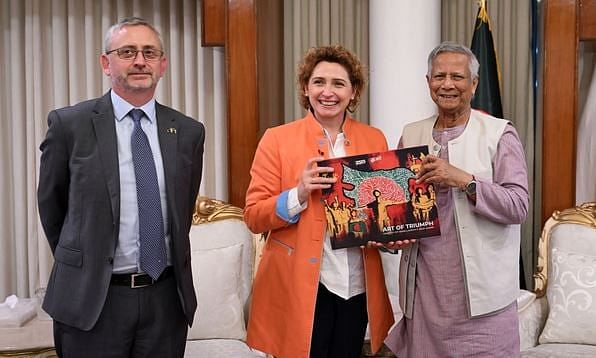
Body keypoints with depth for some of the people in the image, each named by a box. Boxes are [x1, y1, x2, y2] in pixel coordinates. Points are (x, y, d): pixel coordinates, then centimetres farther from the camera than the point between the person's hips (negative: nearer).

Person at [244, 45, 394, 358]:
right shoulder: (277, 139, -4)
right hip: (299, 286, -3)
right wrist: (298, 194, -22)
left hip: (357, 285, 4)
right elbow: (253, 217, -5)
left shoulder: (374, 139, 6)